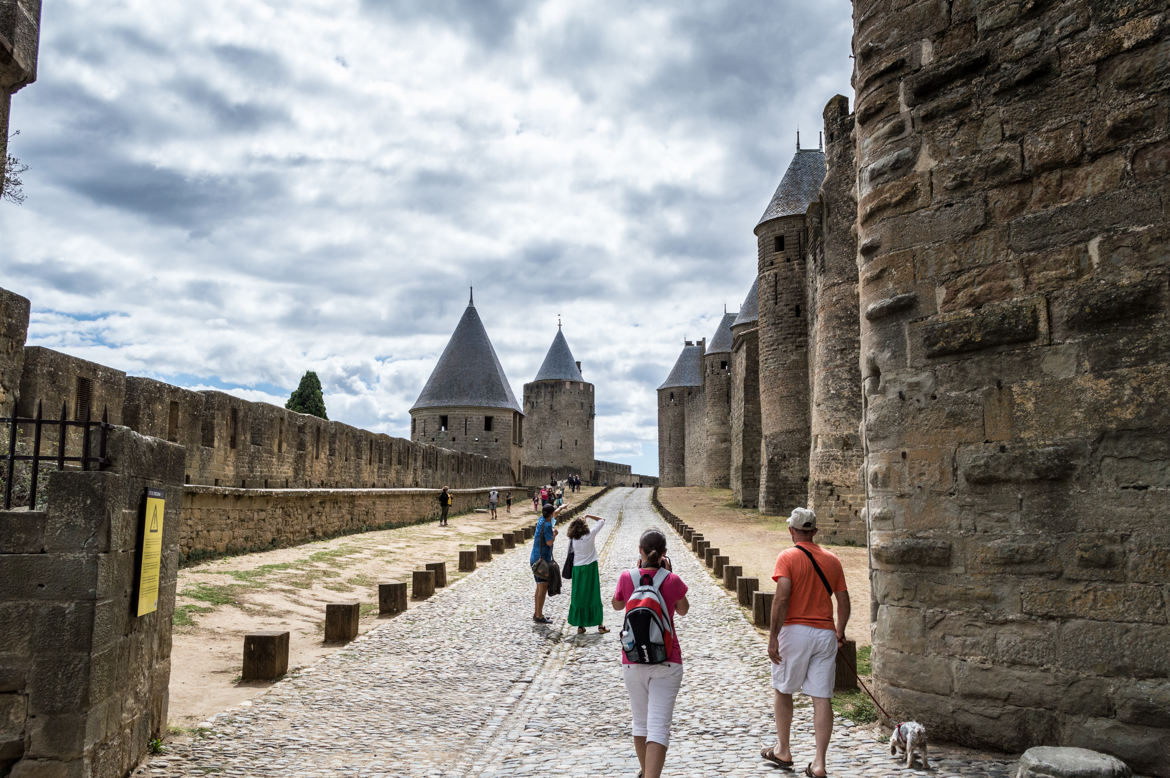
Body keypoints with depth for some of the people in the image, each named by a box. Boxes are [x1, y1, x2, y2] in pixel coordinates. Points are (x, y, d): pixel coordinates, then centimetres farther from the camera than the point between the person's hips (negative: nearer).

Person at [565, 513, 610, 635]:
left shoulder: (572, 539, -5)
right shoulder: (590, 535, -11)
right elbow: (602, 520, -2)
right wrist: (588, 515, 1)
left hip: (577, 568, 2)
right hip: (590, 567, -2)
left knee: (578, 597, 9)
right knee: (594, 596, 6)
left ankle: (580, 626, 11)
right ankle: (600, 626, 11)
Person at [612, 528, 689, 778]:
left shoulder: (626, 578, -5)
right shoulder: (673, 581, -8)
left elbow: (617, 605, 16)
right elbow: (683, 610, 12)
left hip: (632, 661, 2)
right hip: (667, 661, -2)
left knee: (640, 723, 19)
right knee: (659, 726, -4)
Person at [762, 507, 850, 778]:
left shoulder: (787, 557, -7)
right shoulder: (832, 559, 7)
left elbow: (781, 598, -17)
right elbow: (843, 601, 10)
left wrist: (773, 637, -15)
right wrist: (840, 631, 25)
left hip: (795, 631, -4)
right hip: (825, 633, 4)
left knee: (782, 690, 15)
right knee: (822, 698, 4)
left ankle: (783, 751, 24)